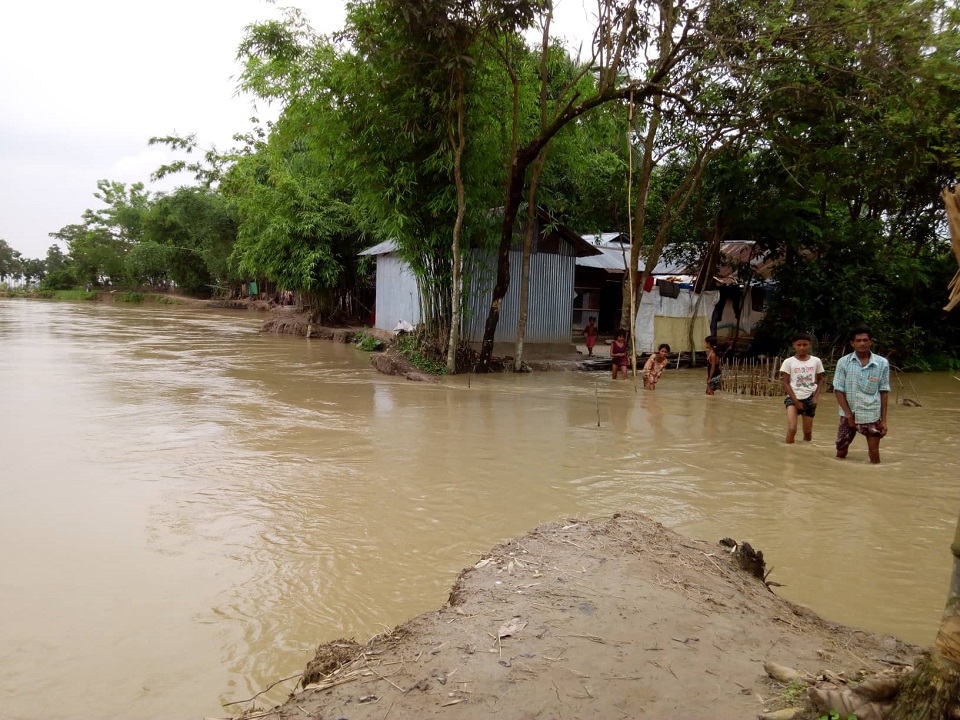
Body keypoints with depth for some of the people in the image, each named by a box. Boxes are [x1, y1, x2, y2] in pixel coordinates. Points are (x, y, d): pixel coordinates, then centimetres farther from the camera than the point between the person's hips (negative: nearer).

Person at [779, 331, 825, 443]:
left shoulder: (816, 361, 2)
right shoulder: (788, 362, -5)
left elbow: (820, 380, 10)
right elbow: (785, 383, -5)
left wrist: (816, 397, -3)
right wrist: (796, 401, -10)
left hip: (809, 399, 3)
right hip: (793, 398, -3)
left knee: (808, 432, 9)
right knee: (792, 429, -19)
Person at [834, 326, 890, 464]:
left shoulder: (882, 363, -4)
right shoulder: (843, 362, -5)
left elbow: (884, 392, 0)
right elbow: (838, 390, -4)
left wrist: (884, 420, -2)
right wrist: (849, 414, -10)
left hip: (872, 415, -1)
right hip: (849, 414, 1)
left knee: (874, 453, 0)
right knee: (841, 451, 10)